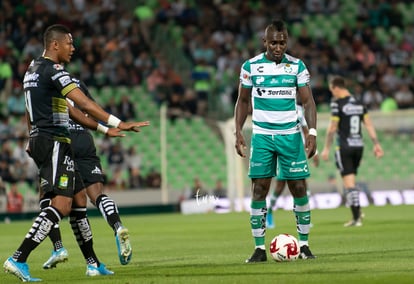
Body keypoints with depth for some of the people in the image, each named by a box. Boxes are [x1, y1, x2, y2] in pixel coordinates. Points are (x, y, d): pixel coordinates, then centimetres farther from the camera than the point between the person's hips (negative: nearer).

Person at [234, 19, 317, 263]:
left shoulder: (297, 66, 1)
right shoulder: (250, 67, 2)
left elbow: (308, 101, 1)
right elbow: (243, 101, 10)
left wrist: (312, 132, -11)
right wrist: (238, 132, 0)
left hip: (291, 135, 0)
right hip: (262, 136, 0)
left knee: (299, 188, -1)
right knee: (259, 189, -5)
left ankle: (304, 244, 12)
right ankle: (260, 248, 0)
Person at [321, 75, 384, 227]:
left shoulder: (337, 103, -10)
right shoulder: (359, 103, 9)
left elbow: (332, 128, -11)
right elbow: (369, 124, 8)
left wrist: (326, 149, -6)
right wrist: (376, 144, 9)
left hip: (344, 147, -6)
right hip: (359, 145, 6)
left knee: (349, 183, -3)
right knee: (351, 181, 19)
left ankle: (357, 218, -5)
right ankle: (357, 211, 11)